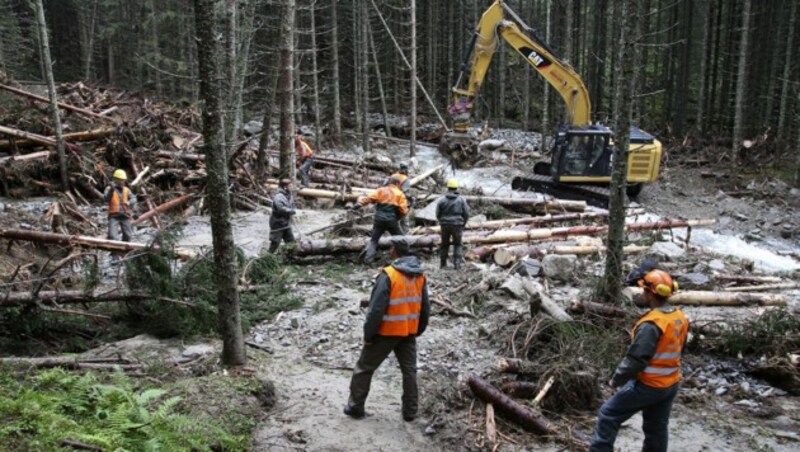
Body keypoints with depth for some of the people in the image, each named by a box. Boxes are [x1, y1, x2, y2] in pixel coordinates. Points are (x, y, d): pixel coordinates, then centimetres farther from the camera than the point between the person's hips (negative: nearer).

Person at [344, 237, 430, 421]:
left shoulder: (388, 275, -20)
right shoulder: (420, 275, 1)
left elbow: (376, 308, -20)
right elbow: (425, 307, 8)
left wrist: (368, 333, -11)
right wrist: (419, 330, 20)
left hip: (387, 331, -5)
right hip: (409, 331, 5)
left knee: (364, 368, 11)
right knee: (409, 370, 17)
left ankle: (355, 407, 19)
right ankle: (410, 411, 21)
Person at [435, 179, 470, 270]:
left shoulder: (442, 200, -5)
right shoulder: (461, 199, -6)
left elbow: (438, 214, -2)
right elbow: (466, 213, -3)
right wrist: (463, 224, 13)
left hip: (445, 225, 1)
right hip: (457, 225, -1)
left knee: (444, 244, 16)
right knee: (457, 244, 11)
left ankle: (442, 263, 21)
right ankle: (457, 264, 2)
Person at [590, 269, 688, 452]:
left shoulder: (651, 324, -27)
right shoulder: (680, 318, 0)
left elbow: (635, 359, -25)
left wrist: (616, 379, -12)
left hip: (648, 386, -8)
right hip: (671, 384, 8)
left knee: (608, 414, 5)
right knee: (657, 428, 20)